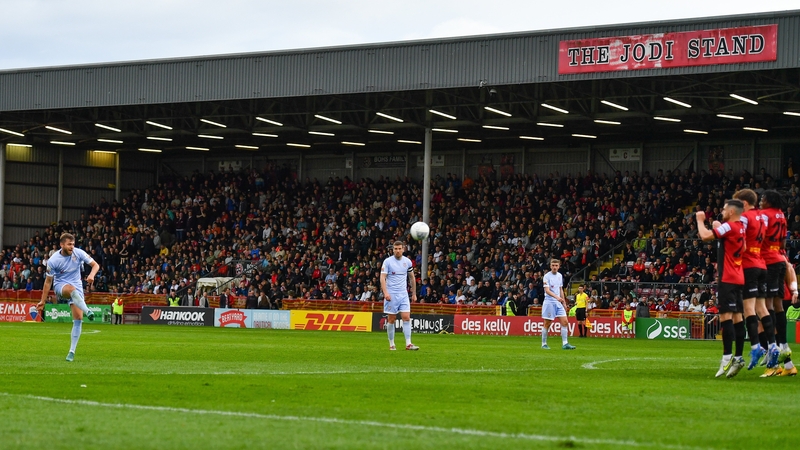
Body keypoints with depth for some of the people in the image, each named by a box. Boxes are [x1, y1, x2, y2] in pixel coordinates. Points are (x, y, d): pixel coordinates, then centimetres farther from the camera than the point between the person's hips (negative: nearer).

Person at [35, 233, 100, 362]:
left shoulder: (78, 253, -9)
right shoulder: (53, 260, -13)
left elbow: (95, 265, -4)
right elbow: (48, 281, -2)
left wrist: (92, 275, -28)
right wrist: (42, 301, 1)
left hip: (77, 288, 2)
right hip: (60, 286, -2)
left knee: (78, 319, -11)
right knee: (72, 289, -41)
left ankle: (72, 351, -4)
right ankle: (88, 312, -56)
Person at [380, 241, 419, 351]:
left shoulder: (407, 261, 6)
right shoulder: (387, 261, -5)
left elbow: (412, 278, 17)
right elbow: (382, 278, -9)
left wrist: (414, 294, 16)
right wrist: (385, 292, -21)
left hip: (403, 294, 3)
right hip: (391, 295, -3)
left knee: (406, 318, -7)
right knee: (391, 320, 1)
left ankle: (408, 344, -9)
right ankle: (391, 344, 10)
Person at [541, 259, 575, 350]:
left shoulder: (560, 276, 11)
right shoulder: (547, 276, -9)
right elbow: (547, 290, -18)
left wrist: (564, 302, 17)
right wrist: (557, 297, -32)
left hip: (558, 302, 6)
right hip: (549, 302, -6)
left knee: (564, 321, -4)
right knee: (547, 324, -1)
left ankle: (565, 344, -4)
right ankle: (544, 344, 11)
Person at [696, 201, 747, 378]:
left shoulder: (730, 226, -14)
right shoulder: (740, 228, 14)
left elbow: (705, 236, -22)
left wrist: (700, 220, -3)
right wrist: (718, 226, 24)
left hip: (727, 279, -9)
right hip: (738, 278, 9)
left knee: (725, 315, -12)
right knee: (736, 316, 7)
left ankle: (727, 357, -18)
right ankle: (738, 357, 7)